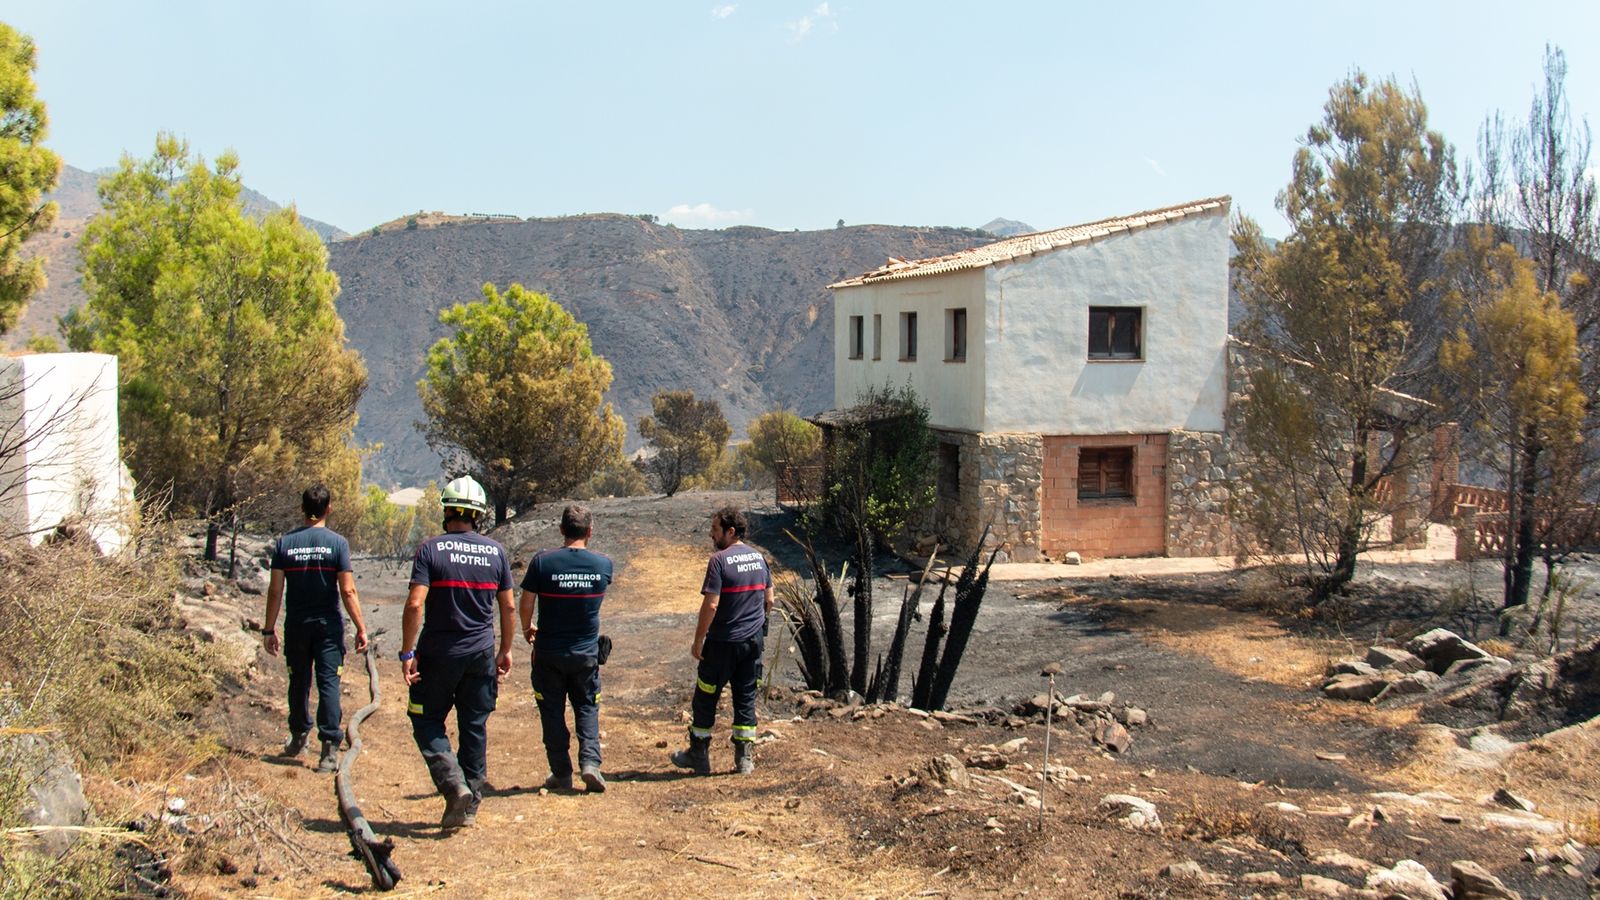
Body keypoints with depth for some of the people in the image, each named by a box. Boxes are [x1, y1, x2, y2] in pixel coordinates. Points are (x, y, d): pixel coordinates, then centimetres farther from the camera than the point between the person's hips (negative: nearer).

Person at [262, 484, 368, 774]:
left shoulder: (285, 543, 0)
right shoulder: (337, 542, -8)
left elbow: (275, 590, -1)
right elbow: (347, 591, -10)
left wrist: (269, 629, 7)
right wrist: (361, 628, -5)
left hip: (296, 626, 2)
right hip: (328, 625, -2)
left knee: (299, 682, 16)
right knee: (328, 682, -2)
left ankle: (298, 739, 32)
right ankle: (329, 749, -8)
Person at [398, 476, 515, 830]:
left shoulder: (431, 549, -9)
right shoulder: (496, 552, 1)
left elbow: (415, 604, -16)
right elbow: (508, 607, 5)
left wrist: (407, 652, -9)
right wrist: (505, 650, 17)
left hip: (438, 654, -3)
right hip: (481, 654, 3)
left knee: (427, 722, 10)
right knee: (475, 728, 12)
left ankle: (455, 786, -8)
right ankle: (471, 804, 17)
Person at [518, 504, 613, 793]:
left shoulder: (542, 561, -13)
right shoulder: (603, 564, -6)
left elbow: (525, 604, -6)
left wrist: (528, 629, 13)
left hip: (549, 651, -1)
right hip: (586, 652, 2)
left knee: (552, 711, 11)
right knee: (587, 707, 16)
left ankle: (561, 773, 14)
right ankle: (590, 761, -2)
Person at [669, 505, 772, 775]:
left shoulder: (720, 560, -15)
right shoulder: (758, 557, 7)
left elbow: (711, 604, -19)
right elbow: (769, 599, 12)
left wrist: (698, 640, -12)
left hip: (723, 642, -6)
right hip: (754, 641, 6)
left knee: (705, 698, 8)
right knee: (746, 698, 11)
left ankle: (699, 755, 17)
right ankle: (745, 759, 13)